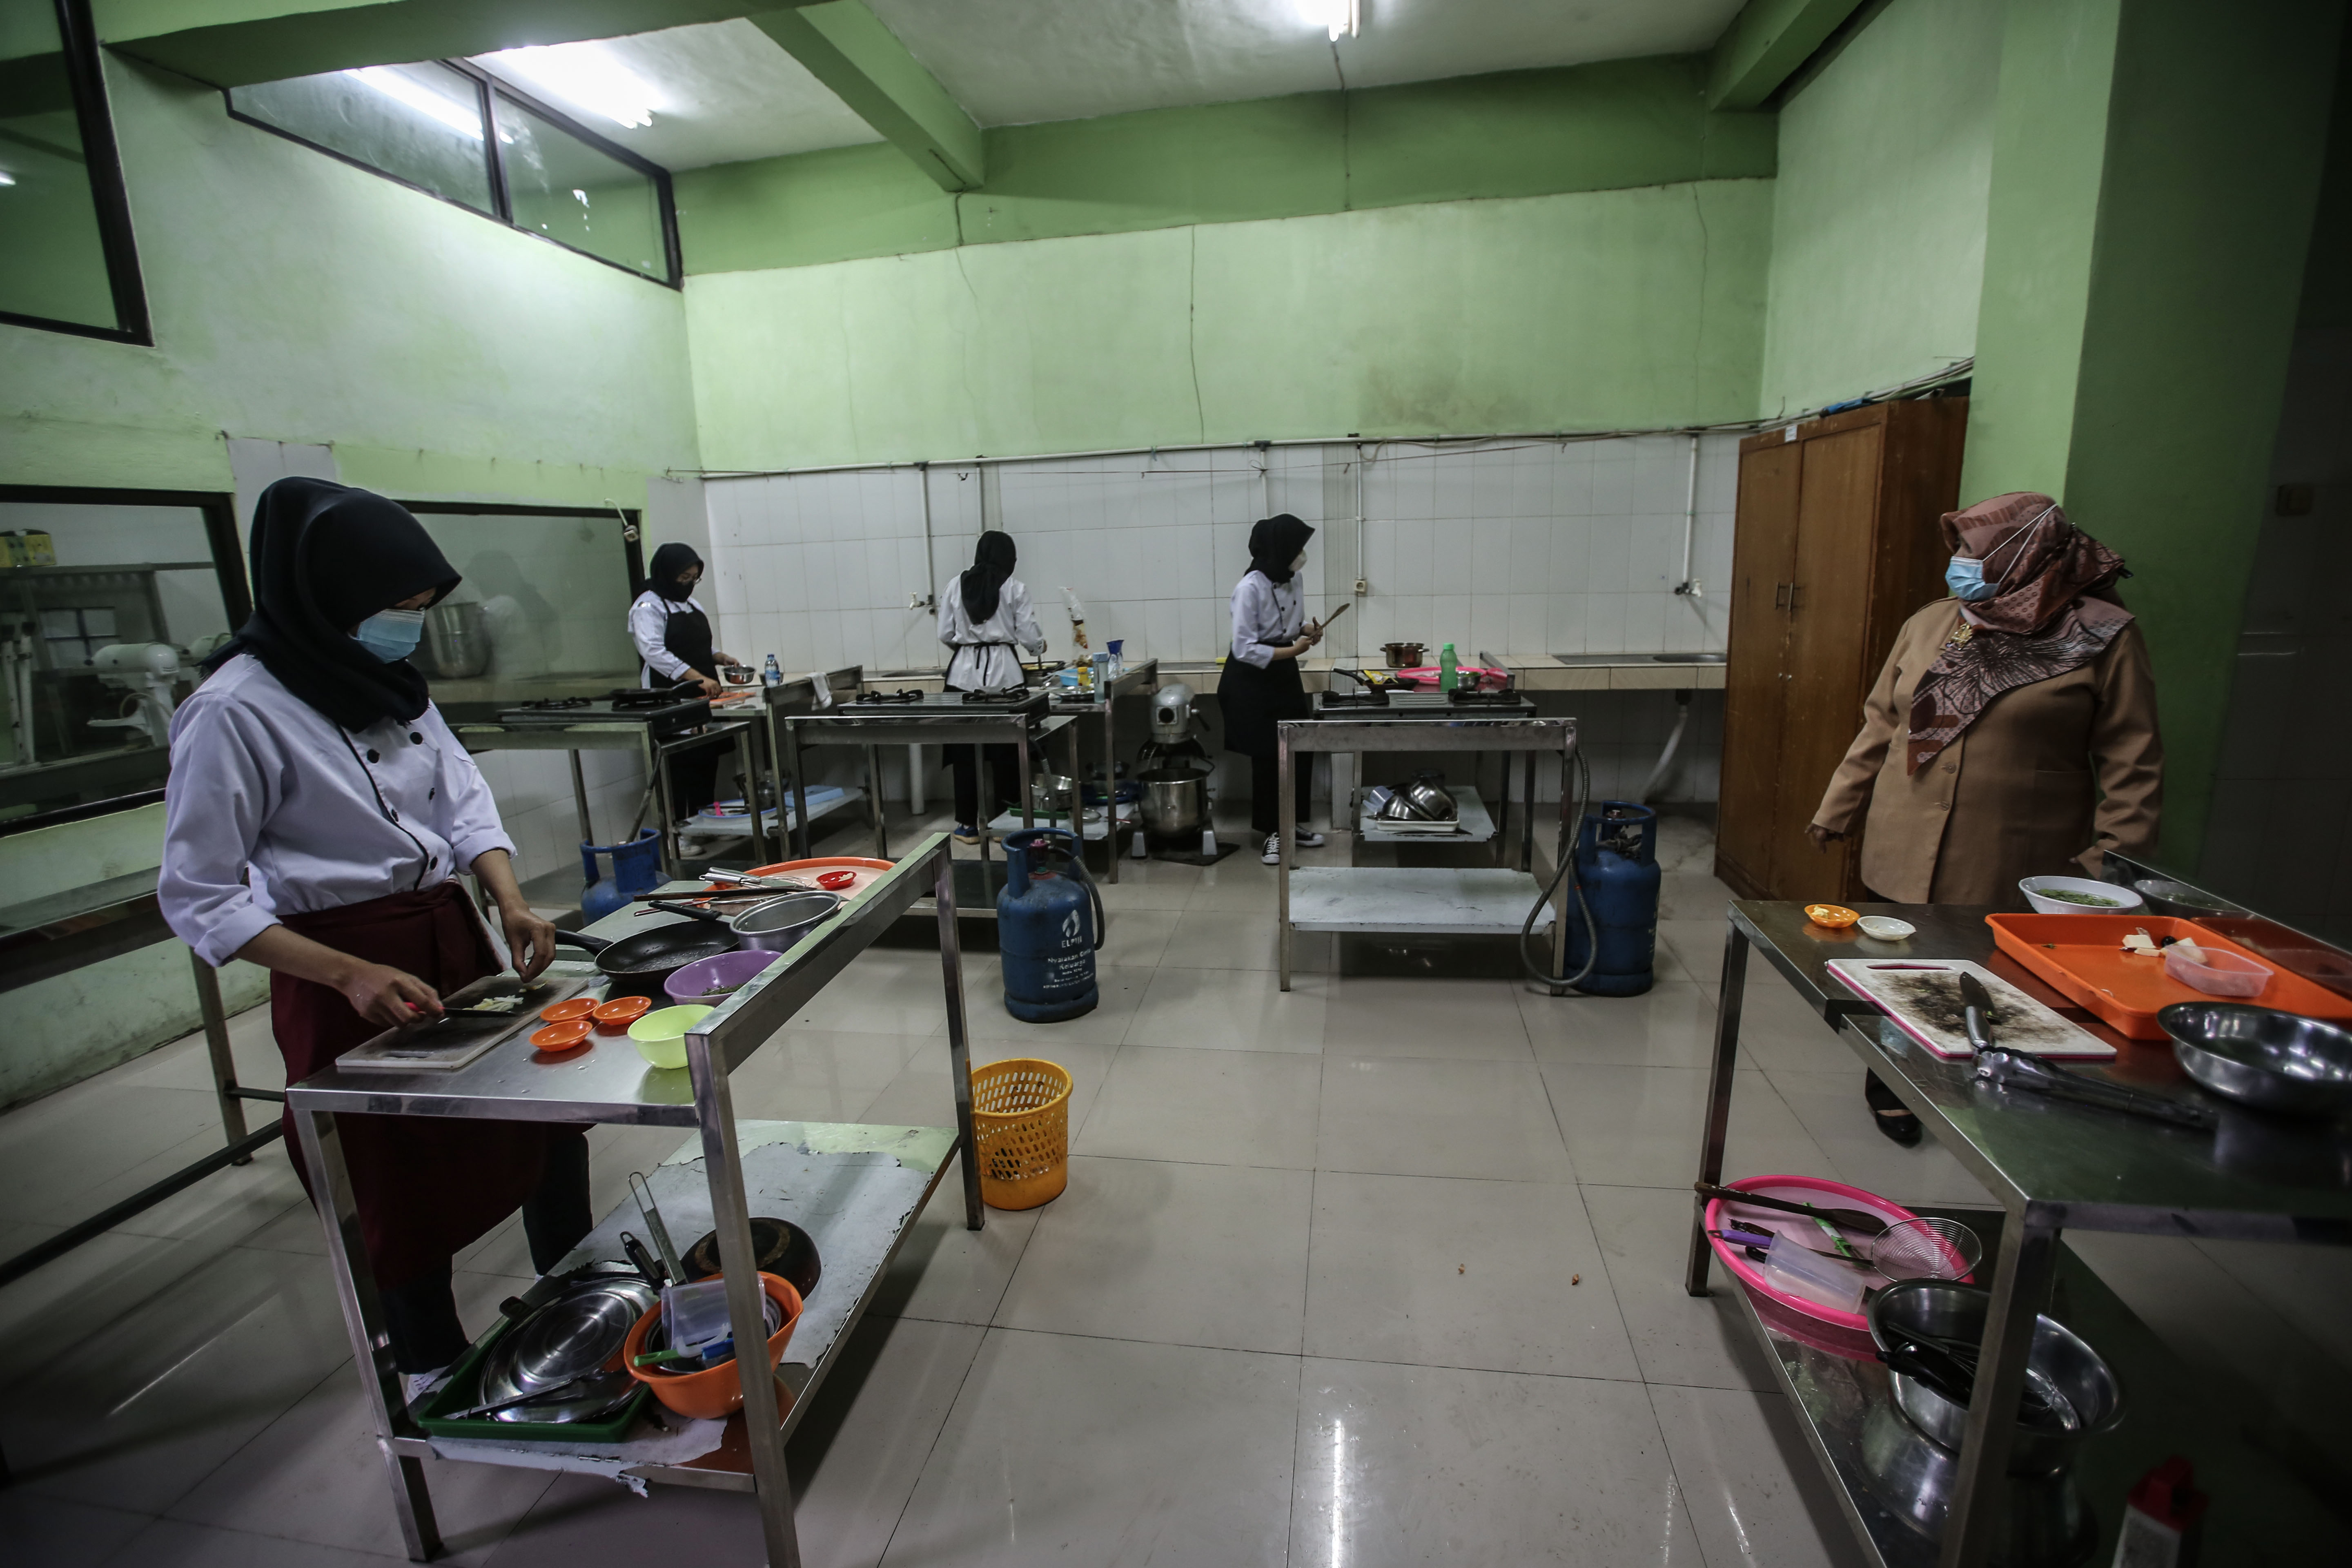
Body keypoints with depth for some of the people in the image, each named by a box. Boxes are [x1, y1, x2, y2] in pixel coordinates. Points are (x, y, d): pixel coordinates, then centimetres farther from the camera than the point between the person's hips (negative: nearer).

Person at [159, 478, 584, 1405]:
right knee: (403, 1175, 10)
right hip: (345, 964, -6)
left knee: (545, 1108, 13)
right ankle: (434, 1371, 35)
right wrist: (354, 976, -23)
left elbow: (464, 799, 7)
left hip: (451, 933, 6)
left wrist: (510, 904, -8)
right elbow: (198, 898, -14)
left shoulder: (391, 682, 3)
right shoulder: (236, 710, -16)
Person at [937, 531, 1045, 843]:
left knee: (965, 751, 8)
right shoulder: (1014, 588, -2)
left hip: (964, 674, 2)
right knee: (1005, 752, 7)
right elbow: (1028, 636, -2)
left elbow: (945, 635, 5)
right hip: (1003, 672, -2)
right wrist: (1040, 646, 20)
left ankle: (968, 825, 13)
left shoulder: (955, 585, 4)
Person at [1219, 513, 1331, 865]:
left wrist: (1308, 630, -5)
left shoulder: (1292, 582, 2)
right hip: (1252, 679, -7)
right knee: (1266, 758, 2)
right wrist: (1292, 651, -24)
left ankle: (1296, 824, 26)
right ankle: (1273, 833, 16)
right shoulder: (1250, 588, -21)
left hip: (1285, 674, 7)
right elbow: (1245, 649, -23)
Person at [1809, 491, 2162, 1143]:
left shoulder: (2105, 640, -4)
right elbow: (1880, 724, 13)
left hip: (2012, 873, -3)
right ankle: (1889, 1085, 35)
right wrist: (1836, 808, 14)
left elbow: (2131, 764, -4)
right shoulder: (1929, 625, 8)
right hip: (1907, 856, 3)